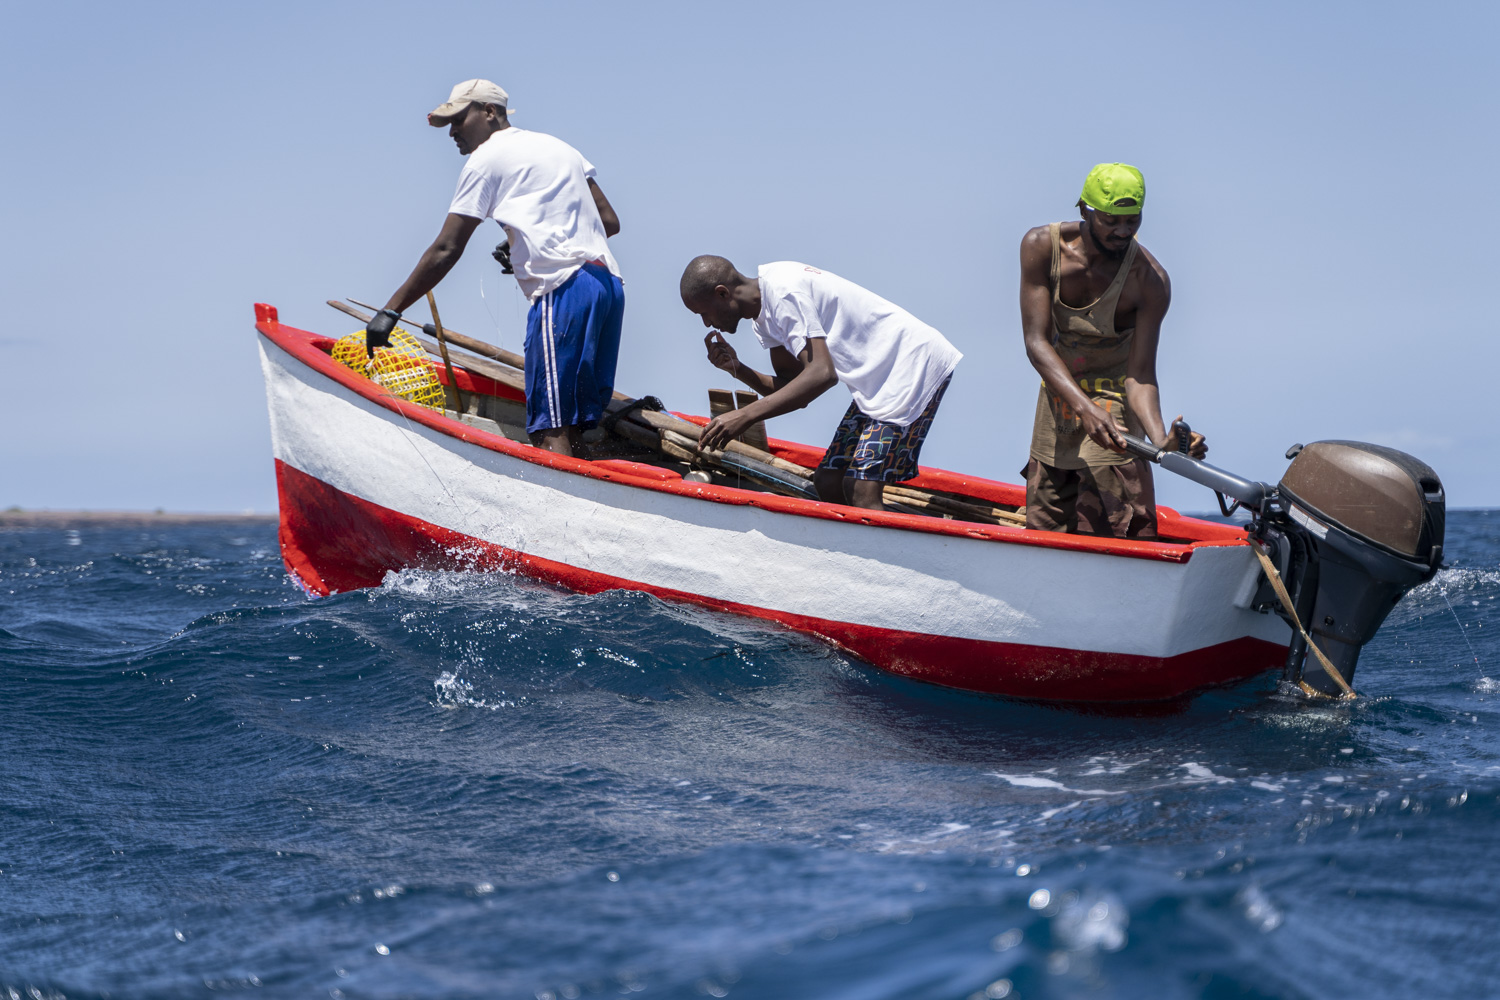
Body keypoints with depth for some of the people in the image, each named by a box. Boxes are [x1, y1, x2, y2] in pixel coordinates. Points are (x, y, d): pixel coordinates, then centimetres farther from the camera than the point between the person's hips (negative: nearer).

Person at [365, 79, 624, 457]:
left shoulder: (487, 159, 5)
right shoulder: (558, 146, 26)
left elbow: (446, 250, 0)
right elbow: (610, 221, 21)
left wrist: (391, 311, 2)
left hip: (564, 289, -8)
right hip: (608, 283, 8)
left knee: (549, 429, -14)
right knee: (574, 424, 5)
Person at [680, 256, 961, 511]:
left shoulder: (782, 290, -21)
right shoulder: (762, 317, 10)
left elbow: (822, 374, -30)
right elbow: (791, 388, 8)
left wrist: (744, 416, -32)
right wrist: (737, 369, -7)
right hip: (878, 381, 11)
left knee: (861, 489, -19)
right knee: (828, 482, 5)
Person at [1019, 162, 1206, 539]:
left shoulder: (1149, 280, -24)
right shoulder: (1042, 246, -18)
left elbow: (1140, 376, -24)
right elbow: (1036, 342, -24)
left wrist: (1160, 437, -44)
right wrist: (1084, 406, -39)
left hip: (1113, 399, -3)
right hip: (1057, 391, 4)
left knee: (1109, 535, -14)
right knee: (1044, 531, 12)